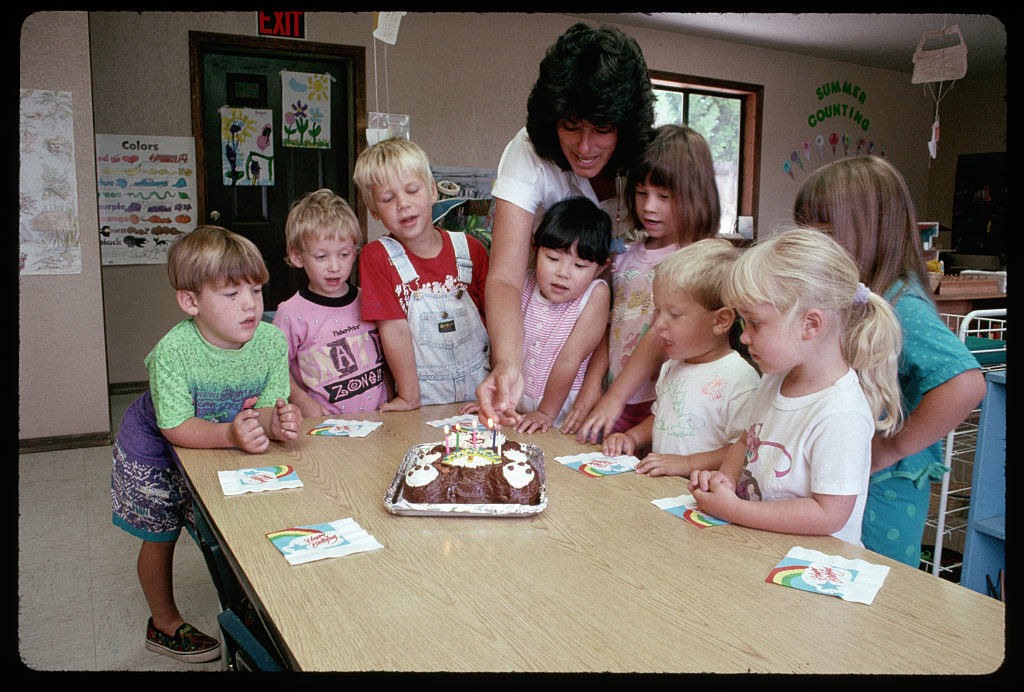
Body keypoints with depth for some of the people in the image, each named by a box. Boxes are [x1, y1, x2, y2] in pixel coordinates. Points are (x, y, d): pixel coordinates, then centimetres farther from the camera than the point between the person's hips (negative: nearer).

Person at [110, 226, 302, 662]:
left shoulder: (271, 340, -24)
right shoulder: (174, 351, -35)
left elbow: (265, 406, -18)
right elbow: (176, 427, -32)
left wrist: (275, 422, -42)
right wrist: (230, 434, -48)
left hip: (222, 447, 3)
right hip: (153, 452, -2)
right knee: (160, 537, 13)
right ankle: (164, 624, 38)